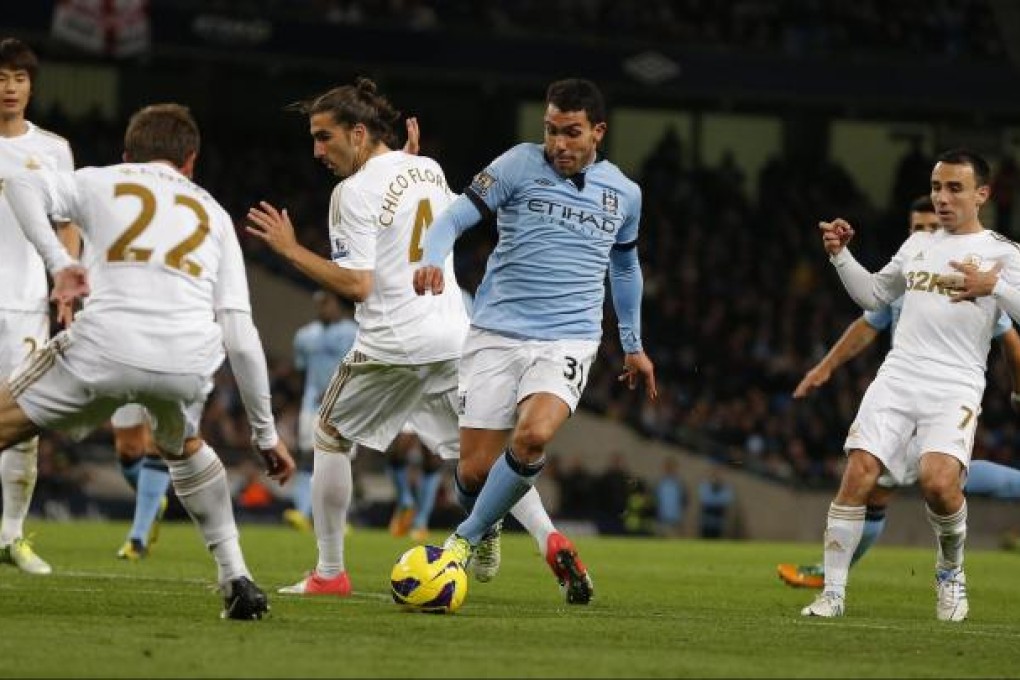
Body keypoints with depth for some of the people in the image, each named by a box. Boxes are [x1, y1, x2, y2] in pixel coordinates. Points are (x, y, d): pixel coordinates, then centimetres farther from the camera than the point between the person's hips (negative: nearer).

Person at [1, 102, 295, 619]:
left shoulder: (101, 182, 25)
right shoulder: (213, 214, 28)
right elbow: (240, 334, 20)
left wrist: (57, 262, 3)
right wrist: (265, 432, 23)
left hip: (103, 347, -3)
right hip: (190, 359, 3)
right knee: (183, 447, 36)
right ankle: (236, 578, 25)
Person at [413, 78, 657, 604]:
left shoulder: (623, 193, 10)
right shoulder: (521, 165, -1)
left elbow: (625, 266, 27)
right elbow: (455, 217, -8)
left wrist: (633, 345, 31)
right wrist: (432, 260, -29)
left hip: (569, 338, 1)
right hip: (497, 334, -1)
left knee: (532, 435, -28)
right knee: (475, 470, -5)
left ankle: (464, 540, -10)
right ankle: (488, 529, 32)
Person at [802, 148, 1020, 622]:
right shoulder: (918, 245, 20)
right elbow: (873, 294, 32)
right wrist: (841, 256, 18)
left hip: (955, 387, -4)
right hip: (897, 377, 4)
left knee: (939, 481, -25)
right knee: (858, 474, -12)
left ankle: (951, 572, 4)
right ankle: (833, 591, -5)